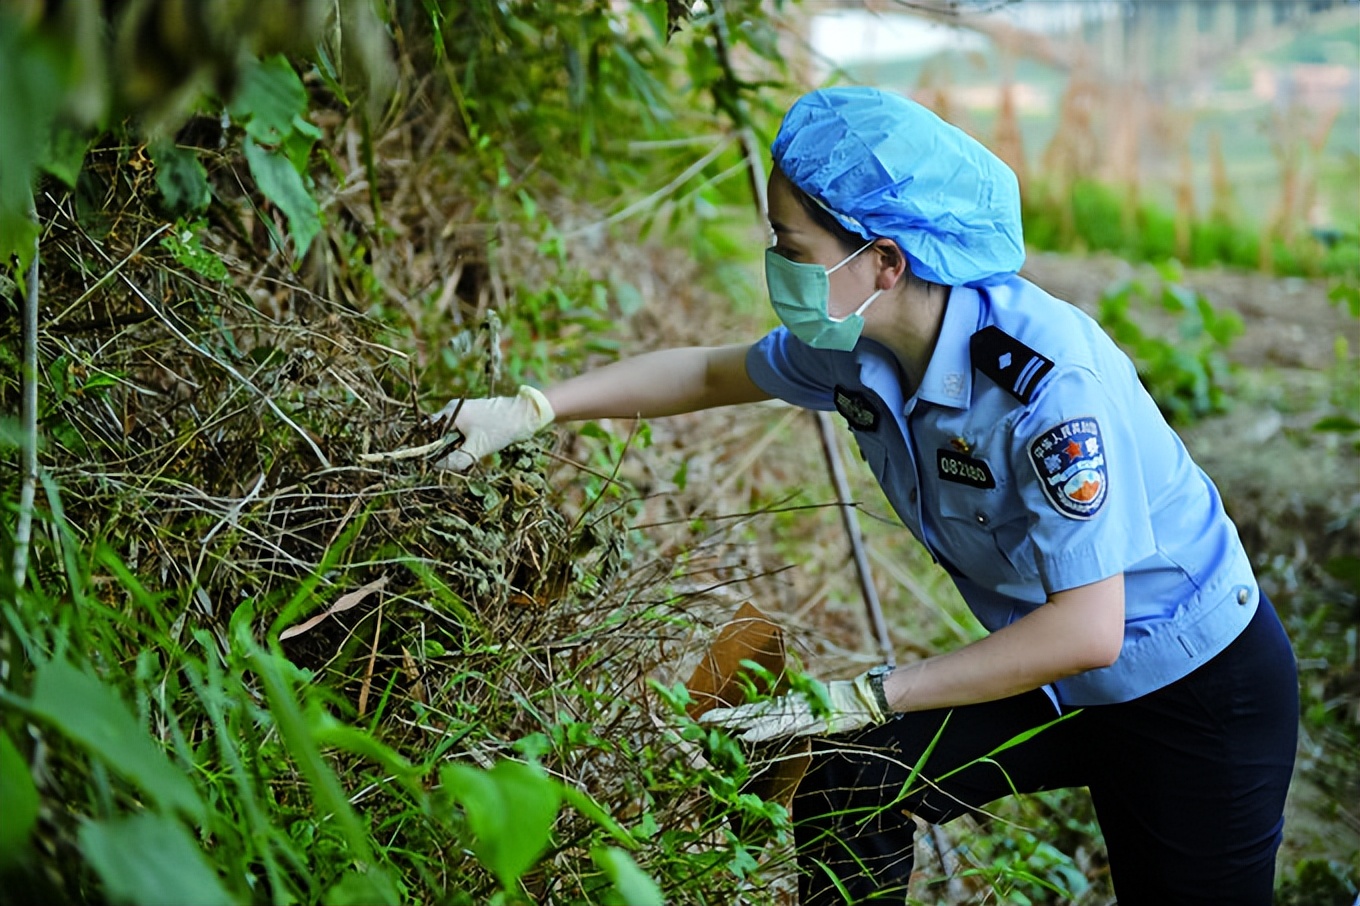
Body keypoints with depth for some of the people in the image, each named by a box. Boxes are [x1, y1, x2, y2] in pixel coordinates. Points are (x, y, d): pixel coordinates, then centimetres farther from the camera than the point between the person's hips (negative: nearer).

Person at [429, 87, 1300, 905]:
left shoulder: (1049, 381, -34)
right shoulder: (855, 348, -12)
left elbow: (1086, 631, -36)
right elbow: (707, 373, 7)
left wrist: (858, 699, -33)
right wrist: (528, 410, 0)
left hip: (1204, 690, -6)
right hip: (1057, 677, 6)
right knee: (848, 785, -7)